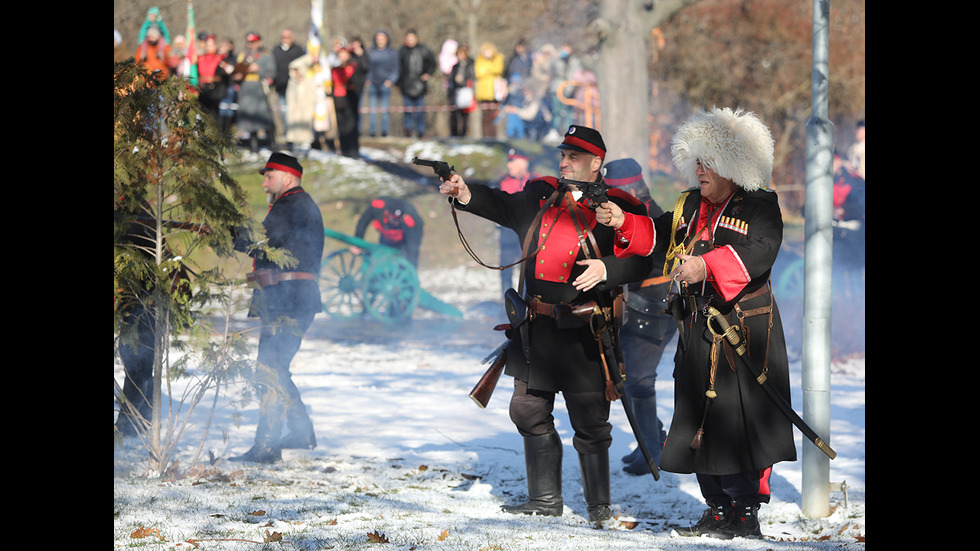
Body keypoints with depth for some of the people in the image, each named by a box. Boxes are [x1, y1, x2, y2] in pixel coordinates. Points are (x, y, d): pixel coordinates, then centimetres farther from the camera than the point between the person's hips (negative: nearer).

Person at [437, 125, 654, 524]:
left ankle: (599, 503, 10)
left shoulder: (615, 208, -4)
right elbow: (503, 206, 11)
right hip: (536, 327, 6)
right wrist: (466, 194, -7)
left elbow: (641, 260, -7)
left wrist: (606, 270, -25)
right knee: (530, 411, 11)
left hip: (582, 333, -6)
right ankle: (545, 498, 22)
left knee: (589, 420, -2)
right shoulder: (542, 196, 11)